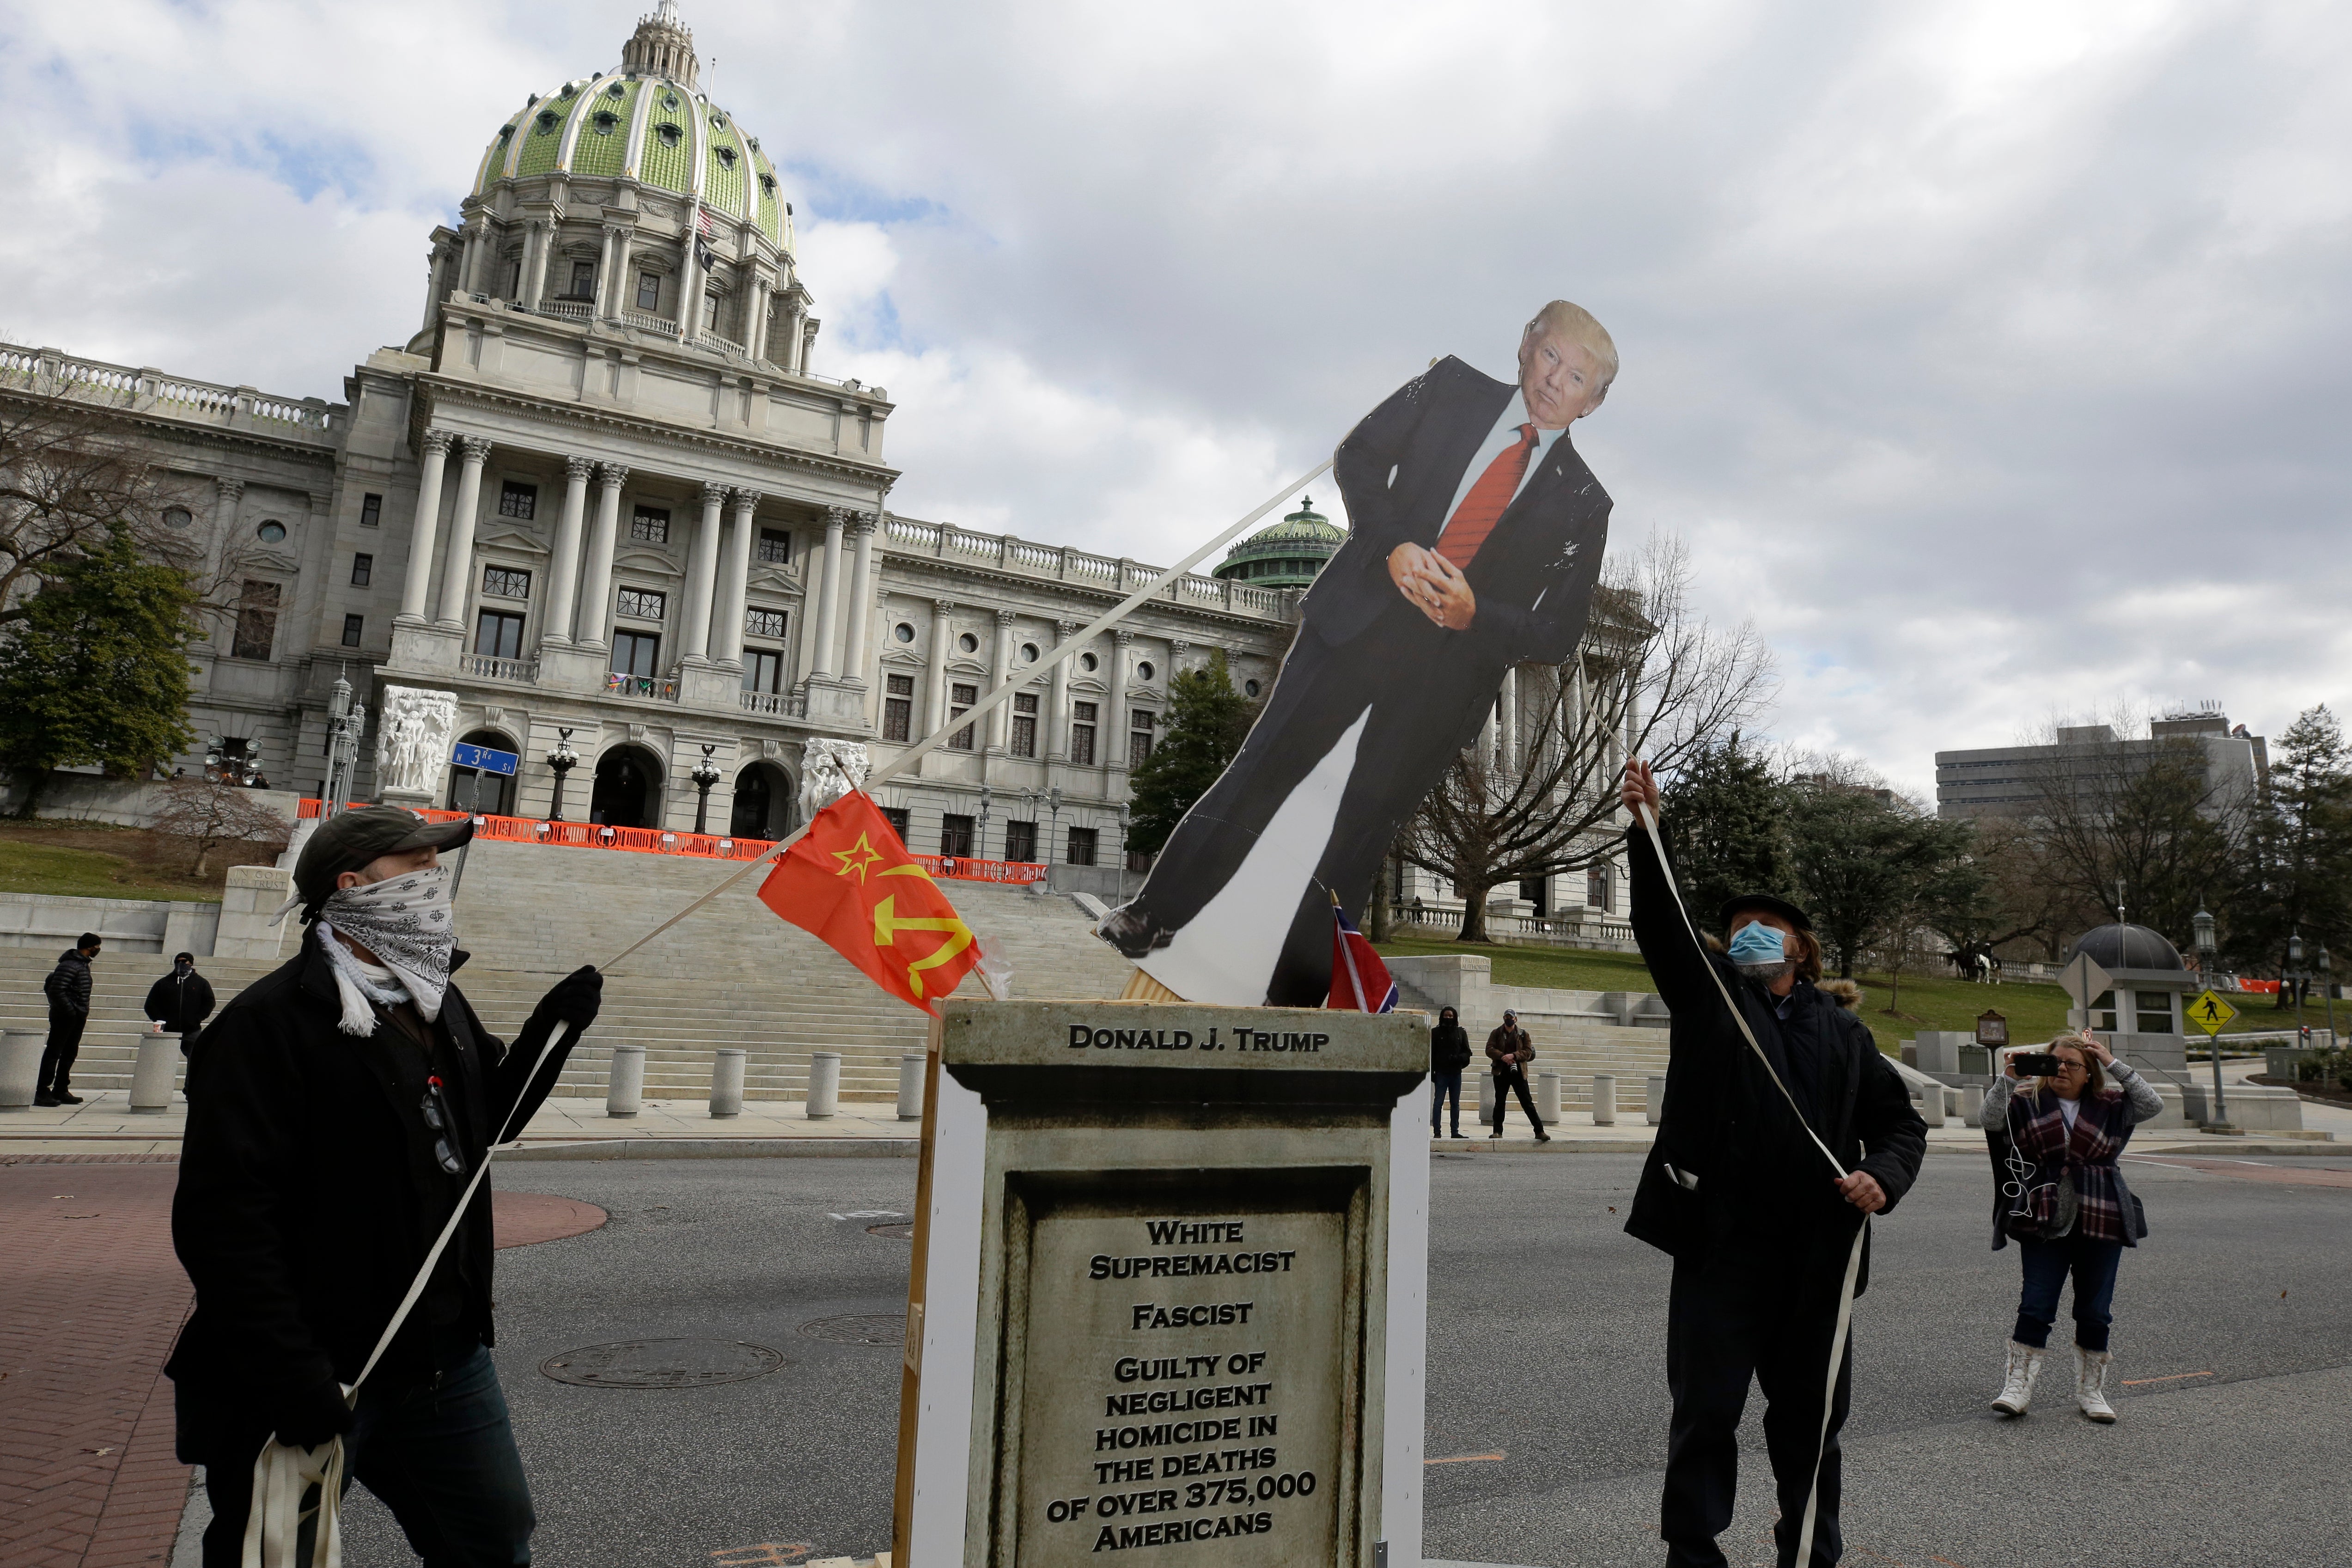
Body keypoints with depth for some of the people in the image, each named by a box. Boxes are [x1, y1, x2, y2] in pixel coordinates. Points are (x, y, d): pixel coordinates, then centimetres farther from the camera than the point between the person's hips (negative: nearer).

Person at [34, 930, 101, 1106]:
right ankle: (42, 1093, -2)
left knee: (70, 1054, 13)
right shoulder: (70, 965, -17)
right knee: (53, 1053, -5)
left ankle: (61, 1091, 20)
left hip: (77, 1018, 10)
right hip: (64, 1018, -10)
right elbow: (57, 990, -24)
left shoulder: (83, 964, 14)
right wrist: (70, 1011, -19)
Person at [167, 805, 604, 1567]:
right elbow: (223, 1216, -23)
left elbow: (489, 1121, 20)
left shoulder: (439, 1003, 9)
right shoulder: (270, 1021, -18)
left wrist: (552, 1028, 4)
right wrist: (290, 1376, -26)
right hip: (319, 1372, -7)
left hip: (444, 1353, 8)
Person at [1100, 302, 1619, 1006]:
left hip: (1444, 681, 0)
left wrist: (1475, 615, -14)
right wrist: (1392, 543, -12)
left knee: (1353, 848, 2)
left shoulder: (1580, 505, 7)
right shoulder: (1453, 388, 9)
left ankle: (1290, 1006, 11)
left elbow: (1556, 635, 5)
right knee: (1268, 762, -2)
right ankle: (1154, 916, 15)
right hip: (1356, 623, 0)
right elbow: (1359, 457, 5)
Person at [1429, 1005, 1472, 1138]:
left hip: (1456, 1073, 3)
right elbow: (1431, 1053, 1)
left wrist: (1458, 1058, -14)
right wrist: (1431, 1072, -8)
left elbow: (1467, 1052, 7)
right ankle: (1436, 1132, 0)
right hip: (1441, 1073, -3)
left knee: (1456, 1104, 9)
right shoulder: (1436, 1032, 2)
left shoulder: (1461, 1033, 8)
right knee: (1438, 1102, -4)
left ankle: (1455, 1131, 15)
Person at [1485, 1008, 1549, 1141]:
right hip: (1501, 1073, 1)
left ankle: (1540, 1131, 0)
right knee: (1500, 1103, 4)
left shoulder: (1523, 1034, 7)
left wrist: (1513, 1056, -18)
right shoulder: (1496, 1033, 7)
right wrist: (1503, 1057, -19)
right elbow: (1489, 1049, -4)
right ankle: (1498, 1131, 13)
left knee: (1528, 1103, -1)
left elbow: (1529, 1052, -3)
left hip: (1518, 1072, -1)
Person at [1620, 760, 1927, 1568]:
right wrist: (1644, 828, -22)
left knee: (1809, 1422, 16)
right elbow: (1660, 922, -9)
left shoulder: (1844, 1032, 13)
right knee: (1706, 1415, 3)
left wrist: (1882, 1176, -6)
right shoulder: (1707, 991, 6)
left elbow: (1901, 1121, 16)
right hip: (1721, 1246, -2)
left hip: (1816, 1256, 3)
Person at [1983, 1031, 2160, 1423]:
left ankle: (2091, 1391, 23)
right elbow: (1991, 1119, -10)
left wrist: (2114, 1064, -9)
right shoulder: (2027, 1101, 3)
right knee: (2036, 1306, -2)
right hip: (2044, 1222, -1)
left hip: (2101, 1222, 2)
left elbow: (2153, 1105, -5)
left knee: (2095, 1310, 9)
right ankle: (2018, 1387, 3)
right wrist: (2009, 1078, -19)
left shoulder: (2109, 1105, 7)